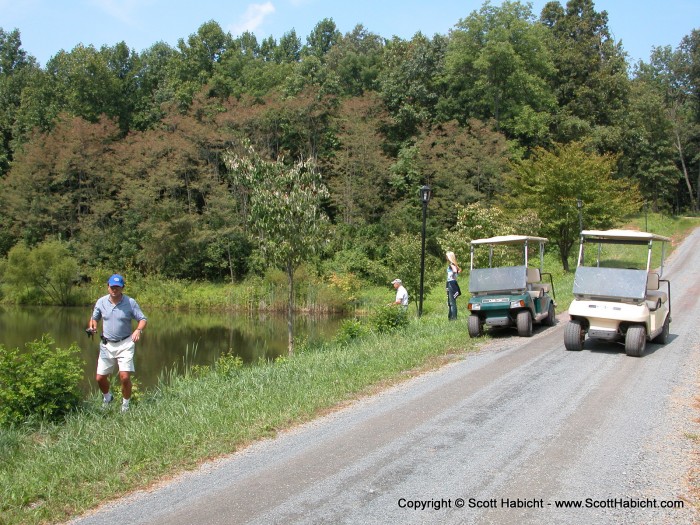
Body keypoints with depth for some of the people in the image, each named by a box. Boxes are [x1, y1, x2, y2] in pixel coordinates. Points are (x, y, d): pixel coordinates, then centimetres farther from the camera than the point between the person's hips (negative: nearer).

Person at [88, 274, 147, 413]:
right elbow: (94, 318, 16)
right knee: (100, 378, 6)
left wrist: (138, 330, -27)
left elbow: (143, 319, -6)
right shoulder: (101, 302, 1)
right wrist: (92, 326, -7)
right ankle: (107, 397, 39)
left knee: (125, 377, -14)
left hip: (125, 344, -3)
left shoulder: (130, 302, -8)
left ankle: (125, 404, 11)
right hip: (106, 344, 3)